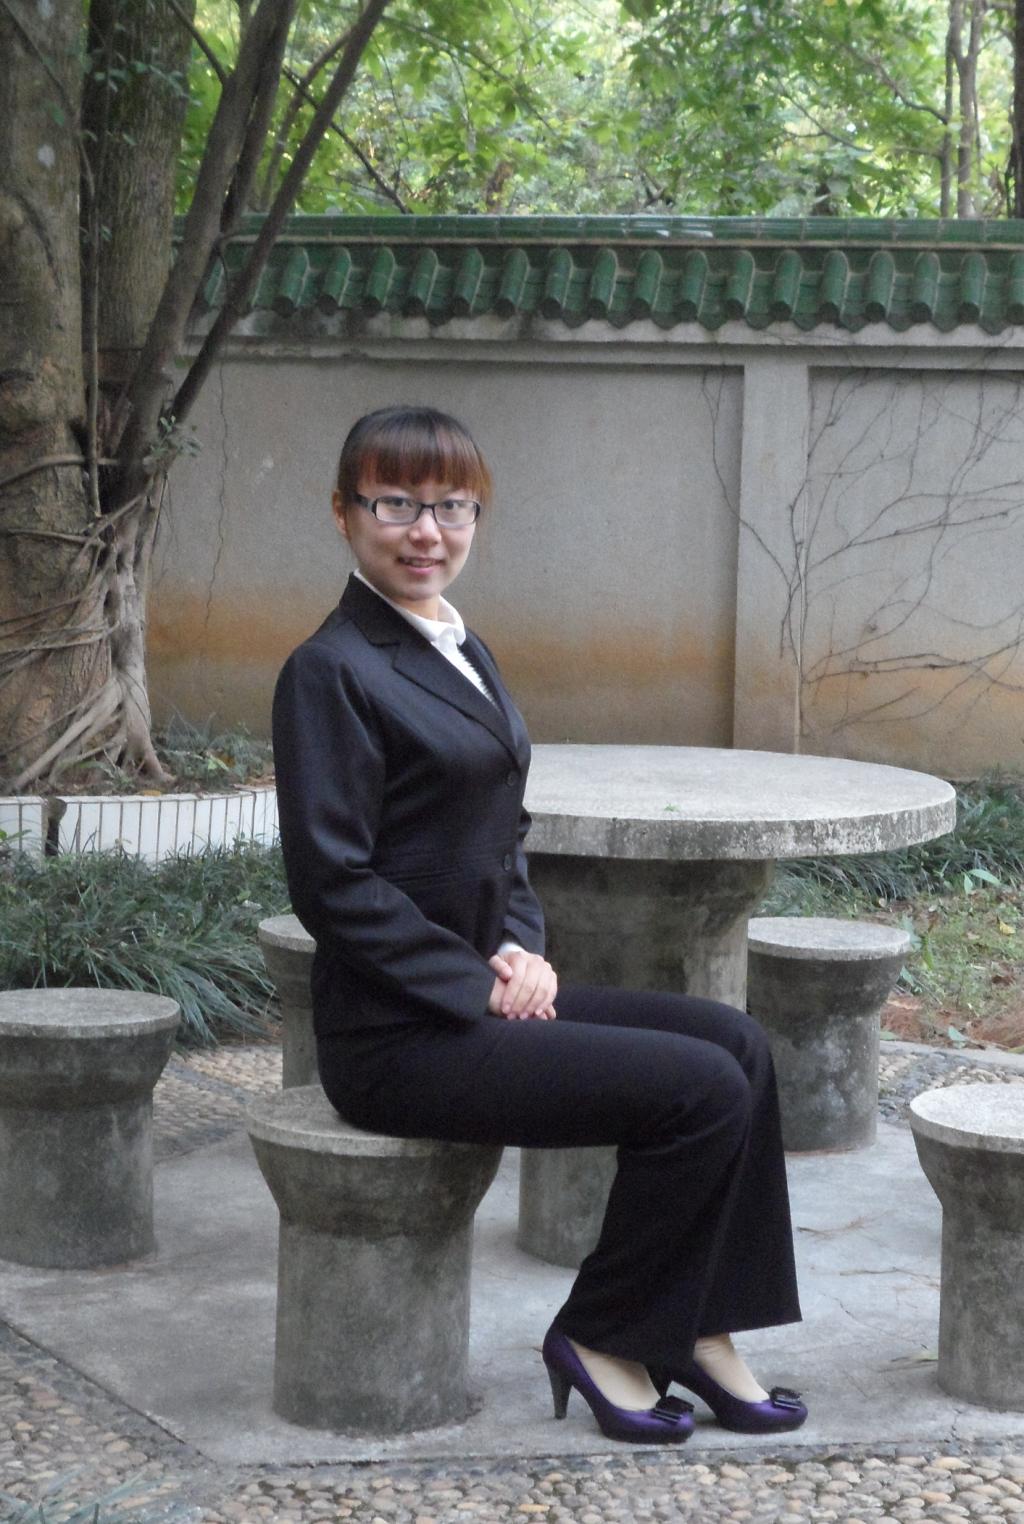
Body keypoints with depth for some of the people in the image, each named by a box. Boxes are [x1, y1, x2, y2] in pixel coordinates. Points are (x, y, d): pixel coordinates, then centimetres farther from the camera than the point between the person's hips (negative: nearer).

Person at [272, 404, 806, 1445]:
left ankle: (699, 1335, 4)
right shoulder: (331, 671, -13)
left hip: (485, 991, 9)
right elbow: (333, 884, -17)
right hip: (403, 1036, -9)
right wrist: (479, 990, -15)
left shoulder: (461, 651, 15)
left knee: (737, 1043, 0)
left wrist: (519, 947, 3)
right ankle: (598, 1339, 1)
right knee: (702, 1087, -16)